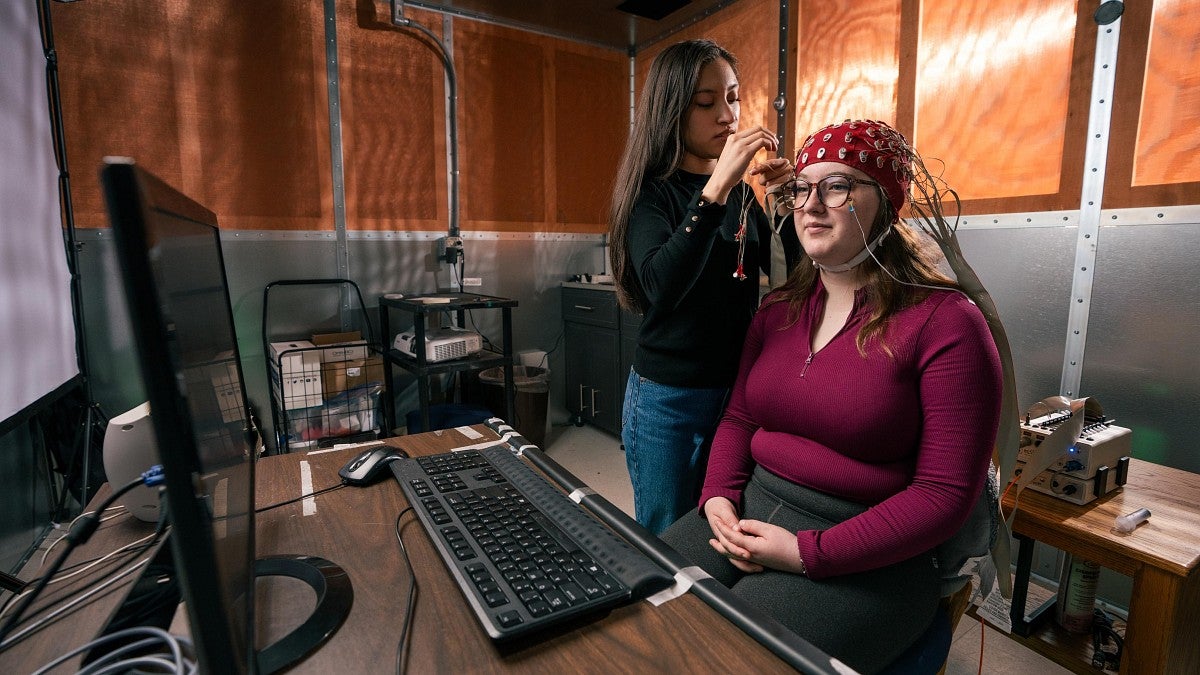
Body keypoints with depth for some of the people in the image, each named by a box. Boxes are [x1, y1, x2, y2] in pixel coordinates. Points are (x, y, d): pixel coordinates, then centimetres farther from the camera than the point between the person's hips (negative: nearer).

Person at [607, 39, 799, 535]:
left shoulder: (741, 192, 7)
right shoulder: (652, 191, -10)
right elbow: (662, 286, -28)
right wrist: (716, 188, -31)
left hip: (739, 390, 6)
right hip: (670, 400, -5)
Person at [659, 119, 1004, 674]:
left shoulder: (946, 323, -10)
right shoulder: (778, 309, 8)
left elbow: (946, 492, -13)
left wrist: (810, 552, -18)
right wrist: (719, 496, -5)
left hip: (866, 556, -5)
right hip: (751, 513, 5)